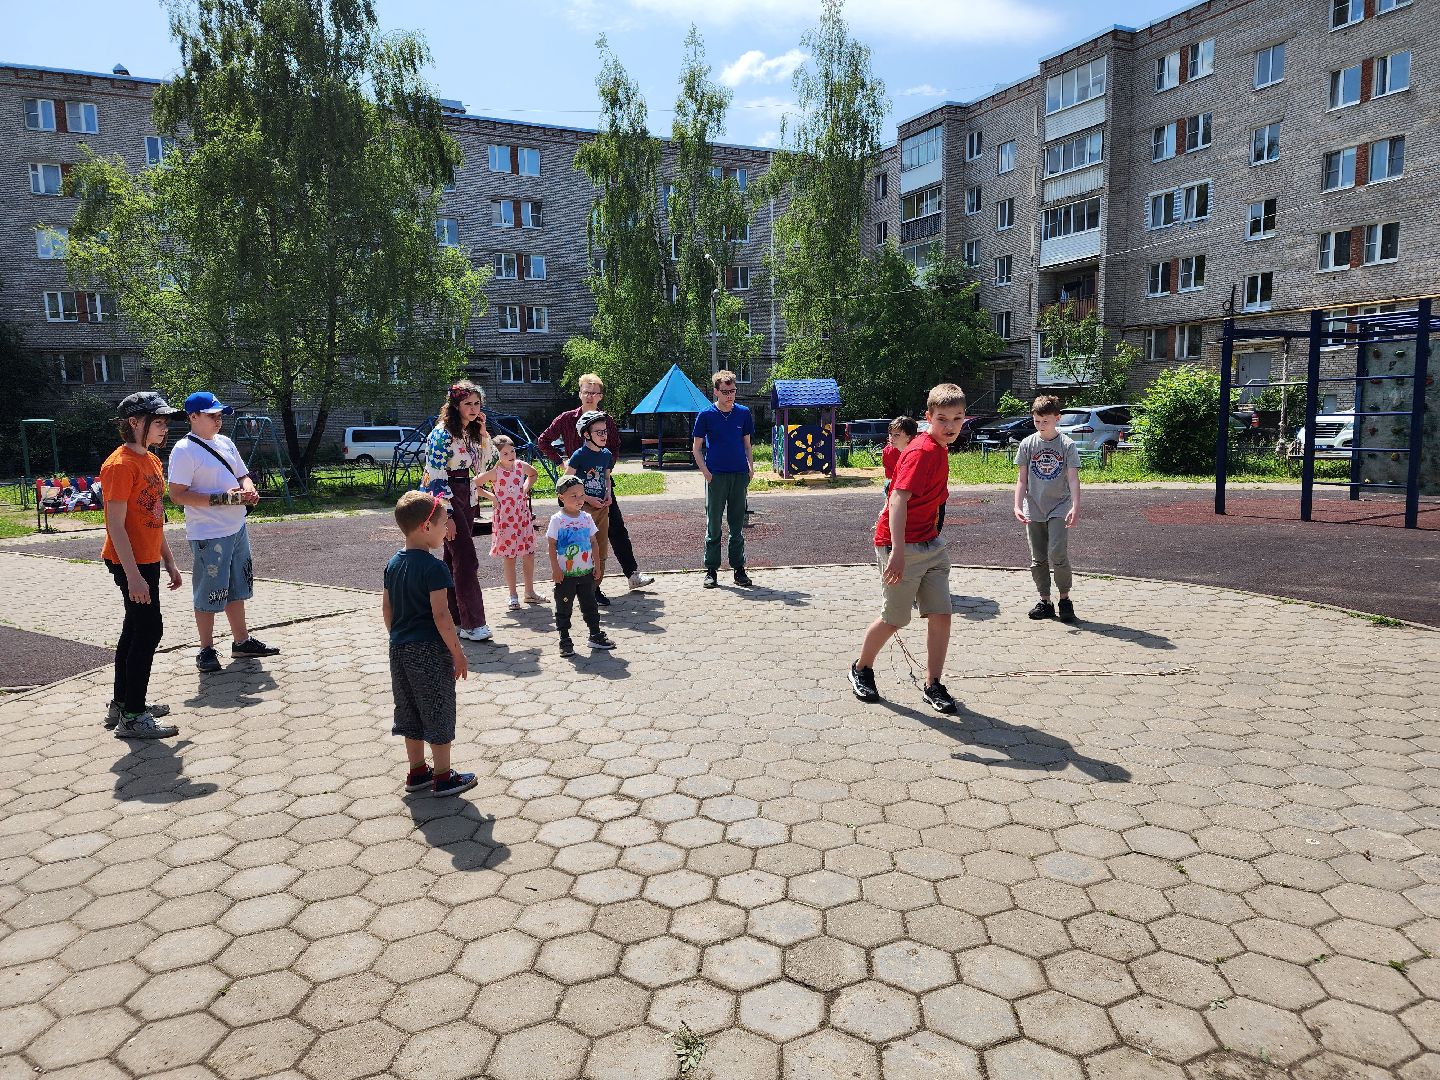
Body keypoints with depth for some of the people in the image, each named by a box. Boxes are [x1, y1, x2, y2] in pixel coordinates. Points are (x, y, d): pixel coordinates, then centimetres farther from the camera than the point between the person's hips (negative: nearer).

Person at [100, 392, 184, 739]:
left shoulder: (151, 461, 11)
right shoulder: (121, 465, -18)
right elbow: (116, 525, -20)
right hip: (131, 563, -10)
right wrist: (133, 576, -23)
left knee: (135, 629, 15)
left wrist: (169, 562, 18)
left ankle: (121, 705, 26)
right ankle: (133, 717, 0)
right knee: (149, 630, -7)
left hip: (148, 560, 10)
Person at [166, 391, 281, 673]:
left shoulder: (225, 443, 11)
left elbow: (243, 475, 21)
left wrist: (248, 490, -3)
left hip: (237, 529, 8)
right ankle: (206, 650, 14)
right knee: (209, 594, 2)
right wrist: (221, 498, -23)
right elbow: (177, 495, -18)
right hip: (208, 535, -8)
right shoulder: (184, 450, -13)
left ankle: (241, 640, 30)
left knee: (236, 588, 18)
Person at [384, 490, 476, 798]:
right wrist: (458, 654, -13)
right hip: (430, 651, -8)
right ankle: (443, 777, 14)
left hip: (400, 649, 8)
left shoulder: (393, 564, 5)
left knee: (411, 712, 17)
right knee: (439, 714, 5)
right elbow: (440, 616, -21)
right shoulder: (434, 568, -19)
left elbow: (387, 609, 11)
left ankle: (417, 771, 28)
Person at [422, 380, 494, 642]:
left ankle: (452, 617, 21)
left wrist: (483, 432, 4)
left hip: (465, 496, 8)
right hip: (445, 498, -8)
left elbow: (481, 466, 15)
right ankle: (472, 624, -8)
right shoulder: (442, 434, -15)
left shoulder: (471, 432, 10)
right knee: (466, 558, -11)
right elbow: (435, 476, -17)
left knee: (454, 558, 13)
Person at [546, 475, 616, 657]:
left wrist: (596, 564, 7)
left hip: (586, 572, 4)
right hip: (565, 574, -4)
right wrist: (555, 569, -12)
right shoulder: (557, 519, -10)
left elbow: (593, 542, 10)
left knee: (590, 605, 13)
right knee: (563, 608, 4)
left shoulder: (587, 518, 3)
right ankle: (565, 641, 12)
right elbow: (551, 545, -9)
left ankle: (596, 636, 24)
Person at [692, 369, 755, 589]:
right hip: (716, 475, -2)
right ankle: (711, 570, 11)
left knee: (737, 525, 8)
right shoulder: (706, 414, -2)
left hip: (740, 474, 2)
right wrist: (705, 471, -9)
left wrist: (750, 466, 3)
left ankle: (739, 570, 16)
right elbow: (696, 447, 2)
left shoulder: (743, 413, 6)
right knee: (713, 525, 3)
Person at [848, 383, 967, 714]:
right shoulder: (922, 452, -20)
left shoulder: (939, 450, 9)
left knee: (941, 615, 3)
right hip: (903, 546, -8)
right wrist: (898, 551, -35)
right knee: (895, 619, 4)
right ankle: (861, 670, 27)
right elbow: (899, 499, -28)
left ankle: (933, 686, 14)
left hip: (931, 544, 8)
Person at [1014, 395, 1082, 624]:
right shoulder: (1027, 444, 3)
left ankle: (1065, 598, 4)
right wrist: (1018, 506, -6)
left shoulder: (1067, 445, -3)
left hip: (1059, 508, -3)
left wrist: (1075, 507, -20)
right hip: (1034, 510, 3)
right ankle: (1045, 602, 18)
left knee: (1058, 554, -15)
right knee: (1038, 559, 7)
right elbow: (1022, 479, 5)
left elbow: (1073, 478, -8)